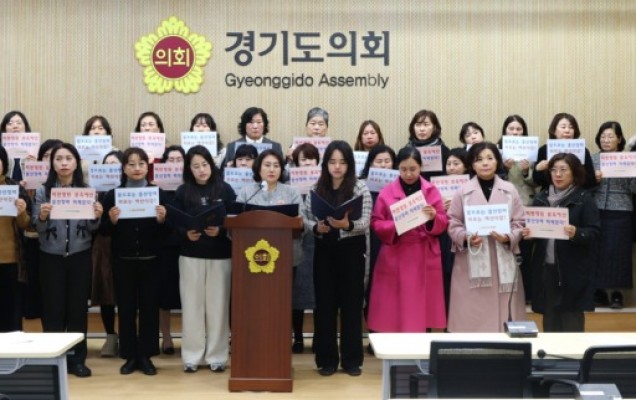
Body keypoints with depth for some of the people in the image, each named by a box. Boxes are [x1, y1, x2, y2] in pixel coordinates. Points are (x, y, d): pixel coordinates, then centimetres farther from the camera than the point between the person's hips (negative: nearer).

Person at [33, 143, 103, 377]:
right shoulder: (42, 191, 1)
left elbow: (92, 228, 5)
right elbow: (37, 228, -2)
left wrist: (97, 217, -16)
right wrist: (42, 217, -22)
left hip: (80, 257, 1)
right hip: (51, 257, -1)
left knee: (78, 307, 5)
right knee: (53, 308, 1)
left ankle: (77, 358, 14)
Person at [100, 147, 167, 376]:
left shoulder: (158, 193, 3)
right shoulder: (113, 195, 3)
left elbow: (166, 231, 1)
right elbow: (104, 231, 1)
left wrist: (161, 220, -19)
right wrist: (112, 220, -18)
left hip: (150, 260, 0)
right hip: (123, 261, 0)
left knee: (149, 306, 3)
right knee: (126, 307, 4)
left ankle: (146, 356, 13)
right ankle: (130, 356, 14)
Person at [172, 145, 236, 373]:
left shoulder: (225, 190, 0)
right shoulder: (183, 192, 2)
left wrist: (220, 230, -19)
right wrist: (186, 234, -18)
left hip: (220, 255, -1)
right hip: (191, 256, 1)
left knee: (217, 305, 3)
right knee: (192, 305, 4)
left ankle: (216, 356, 13)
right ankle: (192, 356, 14)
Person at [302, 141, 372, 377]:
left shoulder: (360, 189, -3)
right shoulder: (316, 189, 6)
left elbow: (365, 224, -10)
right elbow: (304, 219, 5)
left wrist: (347, 225, -29)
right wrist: (316, 228, -15)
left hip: (351, 251, -2)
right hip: (324, 250, 3)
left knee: (351, 304, 4)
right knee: (325, 304, 6)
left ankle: (351, 360, 14)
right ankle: (327, 359, 16)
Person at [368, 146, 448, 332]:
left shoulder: (432, 191, 5)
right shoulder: (387, 192, 2)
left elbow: (444, 224, 6)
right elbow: (376, 223, 2)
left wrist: (433, 218, -15)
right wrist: (394, 226, -16)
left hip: (424, 258, 1)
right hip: (395, 258, -1)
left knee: (421, 306, 3)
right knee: (393, 307, 0)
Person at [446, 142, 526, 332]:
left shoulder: (510, 190, 5)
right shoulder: (463, 192, 1)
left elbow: (519, 223, 6)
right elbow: (452, 224, 2)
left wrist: (508, 238, -13)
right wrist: (466, 238, -16)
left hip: (502, 261, 1)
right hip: (471, 262, -1)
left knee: (502, 313, 5)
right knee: (471, 317, 0)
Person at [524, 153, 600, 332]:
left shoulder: (585, 199, -3)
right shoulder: (541, 198, 10)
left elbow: (594, 232, -8)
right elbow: (533, 227, 13)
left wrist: (576, 233, -27)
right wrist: (528, 233, -9)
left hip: (573, 270, -4)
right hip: (546, 267, 4)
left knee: (571, 320, 0)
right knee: (550, 319, 8)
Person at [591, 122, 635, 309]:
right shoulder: (592, 158, 7)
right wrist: (593, 179, -13)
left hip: (620, 213, -1)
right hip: (596, 211, 2)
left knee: (617, 252, 0)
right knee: (596, 251, 2)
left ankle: (617, 294, 9)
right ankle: (598, 291, 13)